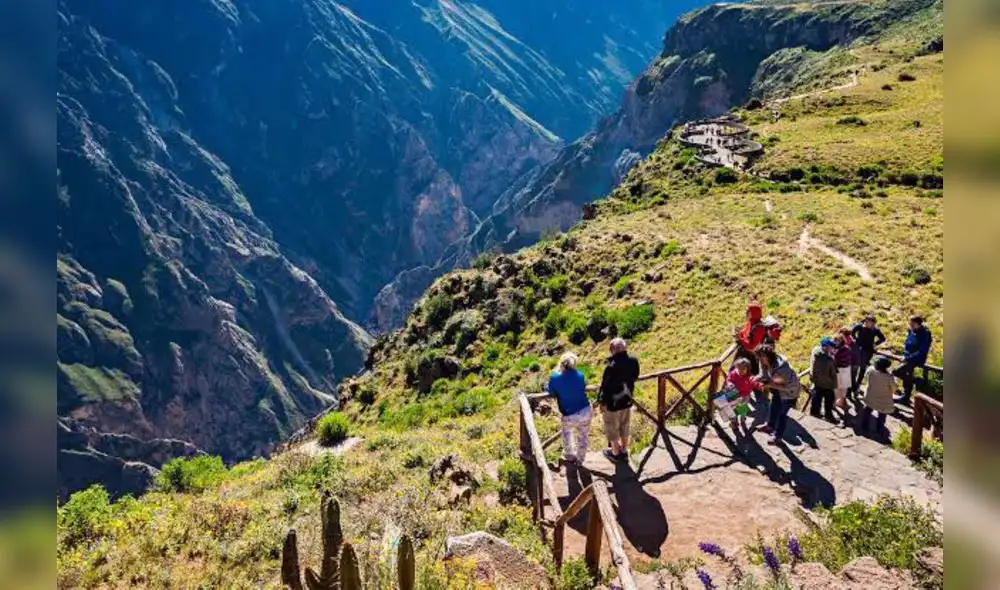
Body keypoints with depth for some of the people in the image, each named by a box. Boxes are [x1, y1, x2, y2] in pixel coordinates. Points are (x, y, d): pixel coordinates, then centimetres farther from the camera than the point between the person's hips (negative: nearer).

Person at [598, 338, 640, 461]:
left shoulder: (612, 366, -32)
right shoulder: (633, 361, -14)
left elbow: (606, 387, -22)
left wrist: (602, 402, -7)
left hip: (613, 403, -6)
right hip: (627, 400, 6)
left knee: (612, 429, 17)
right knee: (624, 427, 24)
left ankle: (615, 453, 33)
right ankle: (624, 451, 41)